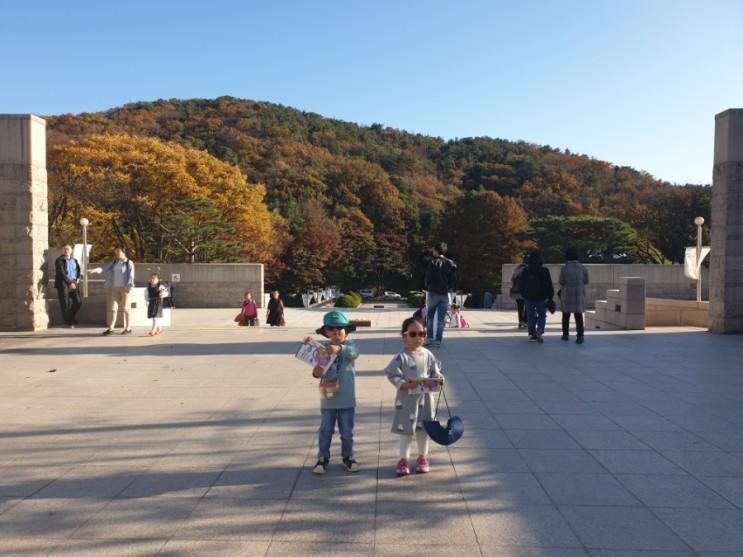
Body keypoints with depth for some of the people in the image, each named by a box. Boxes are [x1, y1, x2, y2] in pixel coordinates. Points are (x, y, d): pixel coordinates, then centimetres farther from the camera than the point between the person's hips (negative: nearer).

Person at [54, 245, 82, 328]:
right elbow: (61, 273, -13)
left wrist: (77, 279, 0)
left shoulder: (74, 260, 15)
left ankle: (71, 317, 24)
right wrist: (69, 283, -20)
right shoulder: (59, 260, -3)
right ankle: (69, 323, 7)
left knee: (78, 302, -2)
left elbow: (78, 270, 20)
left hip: (73, 283, 5)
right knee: (65, 304, -3)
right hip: (63, 283, -5)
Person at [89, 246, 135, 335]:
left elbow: (131, 275, -10)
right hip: (115, 288, 5)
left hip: (124, 288, -5)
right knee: (113, 308, 1)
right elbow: (104, 268, 2)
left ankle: (128, 328, 7)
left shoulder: (129, 263, -2)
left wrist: (128, 286, -19)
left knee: (125, 308, -1)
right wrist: (95, 270, -16)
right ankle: (110, 328, 4)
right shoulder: (113, 263, 14)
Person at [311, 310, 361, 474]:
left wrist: (339, 348, -50)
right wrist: (316, 372, -25)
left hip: (347, 399, -1)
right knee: (325, 431, 10)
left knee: (347, 431, 12)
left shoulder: (349, 345, -6)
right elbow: (318, 372, 0)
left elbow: (354, 352, -31)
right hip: (328, 399, 1)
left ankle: (348, 457, 28)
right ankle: (323, 458, 23)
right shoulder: (323, 349, -1)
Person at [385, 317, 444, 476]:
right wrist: (403, 384, -28)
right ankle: (404, 459, 20)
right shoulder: (401, 357, -12)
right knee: (406, 429, 5)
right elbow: (393, 375, -13)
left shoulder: (428, 355, -1)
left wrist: (438, 379, -15)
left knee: (423, 429, 14)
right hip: (407, 399, -3)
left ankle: (422, 457, 32)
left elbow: (435, 373, 5)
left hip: (425, 398, 3)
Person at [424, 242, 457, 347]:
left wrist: (427, 288, 8)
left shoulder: (433, 262, -8)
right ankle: (438, 340, 4)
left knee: (430, 317, 11)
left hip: (433, 293, -3)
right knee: (441, 319, 5)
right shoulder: (450, 263, 4)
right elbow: (452, 279, 5)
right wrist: (447, 287, 13)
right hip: (445, 294, 3)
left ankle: (430, 338, 3)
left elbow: (428, 277, -7)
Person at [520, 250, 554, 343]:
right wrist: (550, 297, 4)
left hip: (529, 297, 2)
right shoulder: (544, 271, -6)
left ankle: (532, 334, 10)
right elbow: (549, 285, -3)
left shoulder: (525, 271, 2)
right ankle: (539, 331, -15)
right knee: (542, 315, 6)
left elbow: (522, 285, 9)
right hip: (541, 297, -2)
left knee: (530, 316, 10)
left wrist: (524, 296, 19)